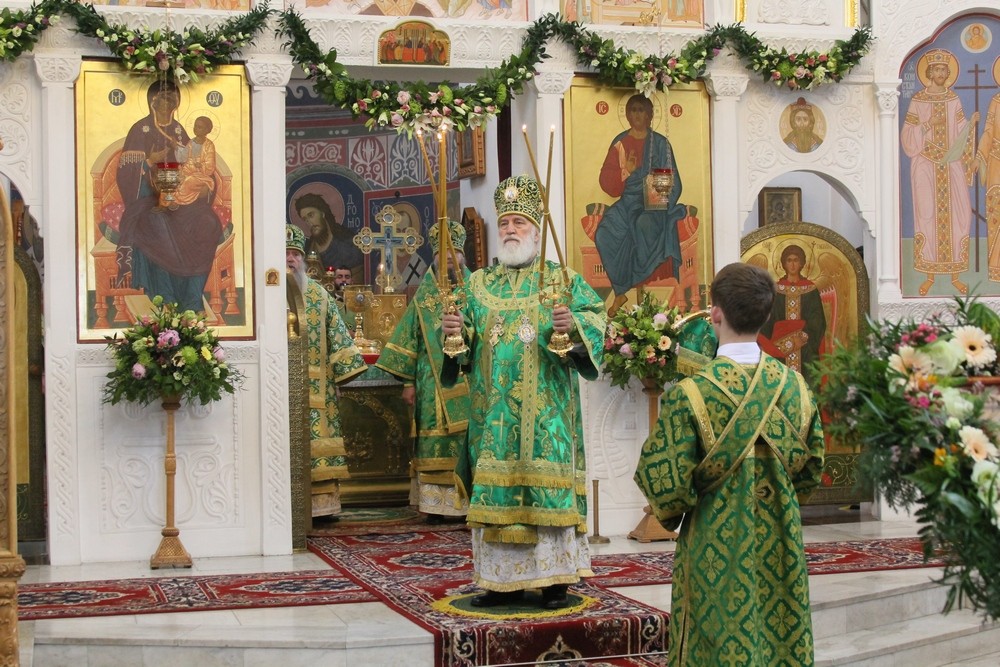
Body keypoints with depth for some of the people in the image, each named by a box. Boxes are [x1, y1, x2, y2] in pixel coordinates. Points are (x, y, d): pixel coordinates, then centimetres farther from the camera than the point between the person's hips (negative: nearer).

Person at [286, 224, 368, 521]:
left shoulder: (317, 294, 13)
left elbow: (336, 334, 12)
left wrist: (345, 367, 5)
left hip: (315, 388, 3)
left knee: (316, 443, 2)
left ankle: (321, 502, 7)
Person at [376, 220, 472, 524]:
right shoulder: (423, 296, 9)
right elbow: (409, 340, 8)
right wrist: (408, 382, 2)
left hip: (469, 382, 0)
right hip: (433, 382, 0)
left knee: (469, 436, -4)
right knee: (434, 437, -2)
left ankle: (470, 499, 0)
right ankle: (435, 502, 1)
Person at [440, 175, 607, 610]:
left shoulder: (563, 279, 6)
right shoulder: (477, 285, 14)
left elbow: (597, 318, -5)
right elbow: (462, 347, 8)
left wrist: (573, 325, -25)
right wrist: (454, 332, -14)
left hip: (546, 411, -3)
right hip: (493, 413, 3)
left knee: (547, 487, -4)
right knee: (495, 490, 2)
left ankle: (554, 580, 4)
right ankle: (504, 580, 11)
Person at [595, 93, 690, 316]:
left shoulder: (660, 144, 4)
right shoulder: (619, 143, 9)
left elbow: (672, 182, 2)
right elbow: (607, 181, 4)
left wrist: (660, 205, -13)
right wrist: (626, 171, -14)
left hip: (655, 204, -3)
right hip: (628, 202, 3)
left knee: (644, 225, -37)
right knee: (604, 234, -25)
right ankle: (620, 292, -11)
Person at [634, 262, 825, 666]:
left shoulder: (691, 393, -18)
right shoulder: (793, 385, -3)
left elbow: (663, 481, -16)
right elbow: (811, 467, 7)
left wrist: (672, 514, 5)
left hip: (717, 547, -4)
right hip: (779, 549, 4)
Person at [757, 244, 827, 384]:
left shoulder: (811, 290, 4)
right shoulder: (776, 290, 5)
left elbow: (817, 321, -1)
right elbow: (768, 321, 4)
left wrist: (801, 337, -14)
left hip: (806, 350, 0)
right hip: (781, 349, 0)